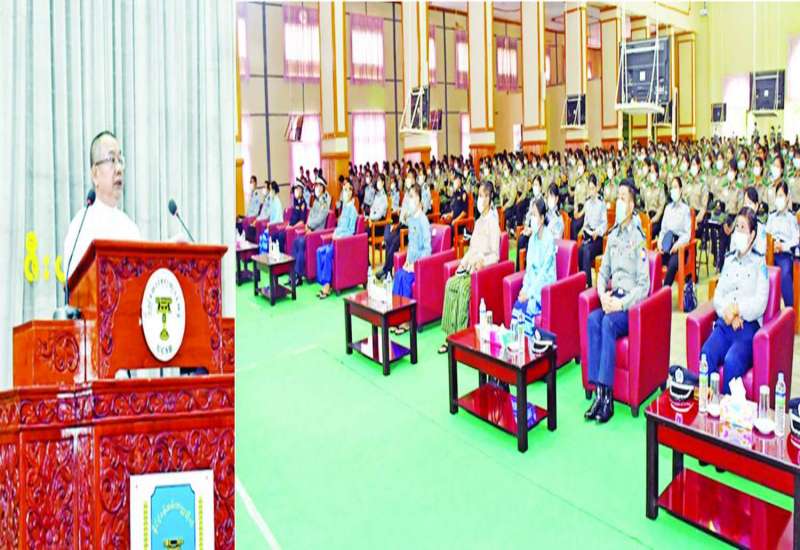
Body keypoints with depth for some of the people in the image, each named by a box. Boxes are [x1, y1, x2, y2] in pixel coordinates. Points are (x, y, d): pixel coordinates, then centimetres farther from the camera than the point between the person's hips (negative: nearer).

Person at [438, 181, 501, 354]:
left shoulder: (493, 223, -7)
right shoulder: (479, 221, 20)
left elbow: (495, 255, -10)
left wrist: (481, 262, -25)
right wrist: (464, 261, 6)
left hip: (485, 268, -7)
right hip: (471, 267, 7)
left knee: (463, 287, -30)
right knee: (450, 284, -16)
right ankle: (451, 334, -16)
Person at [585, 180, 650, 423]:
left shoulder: (638, 238, -9)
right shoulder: (614, 234, 13)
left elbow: (644, 285, -11)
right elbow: (603, 272, 15)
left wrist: (621, 304, -20)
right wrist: (603, 295, -4)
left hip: (632, 303, -6)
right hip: (613, 298, 6)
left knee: (608, 323, -31)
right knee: (593, 319, -23)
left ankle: (608, 395, -28)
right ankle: (599, 391, -23)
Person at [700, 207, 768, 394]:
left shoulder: (759, 263, 5)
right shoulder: (728, 260, 20)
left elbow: (760, 304, -5)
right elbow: (717, 296, 12)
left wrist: (737, 309, -16)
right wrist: (728, 314, -6)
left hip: (748, 325, -4)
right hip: (724, 322, 4)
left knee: (731, 361, -31)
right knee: (705, 355, -26)